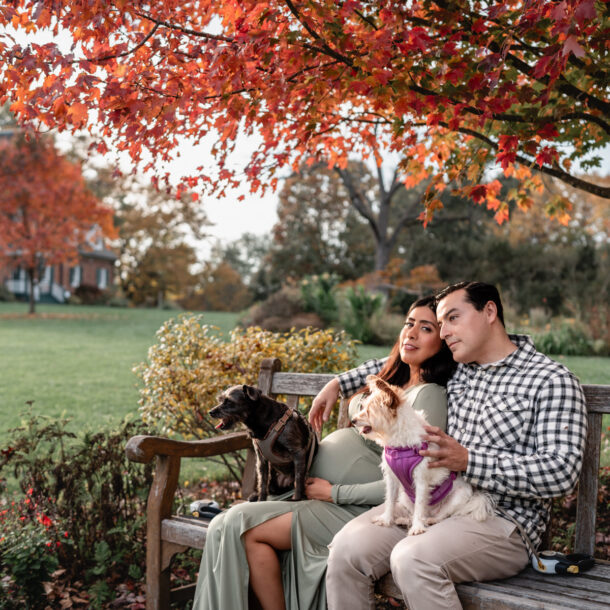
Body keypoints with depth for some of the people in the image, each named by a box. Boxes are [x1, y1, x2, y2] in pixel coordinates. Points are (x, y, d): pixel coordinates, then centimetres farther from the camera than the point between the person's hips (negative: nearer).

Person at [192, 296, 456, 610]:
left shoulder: (430, 396, -11)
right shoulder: (394, 380, 16)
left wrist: (334, 492, -12)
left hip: (354, 511, -8)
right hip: (312, 493, 8)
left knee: (243, 526, -19)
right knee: (223, 527, -8)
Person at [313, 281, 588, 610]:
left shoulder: (551, 380, -6)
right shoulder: (455, 368, 15)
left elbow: (561, 472, -16)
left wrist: (468, 460, -20)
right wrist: (338, 383, 26)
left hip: (501, 521, -6)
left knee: (412, 558, -33)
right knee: (347, 547, -18)